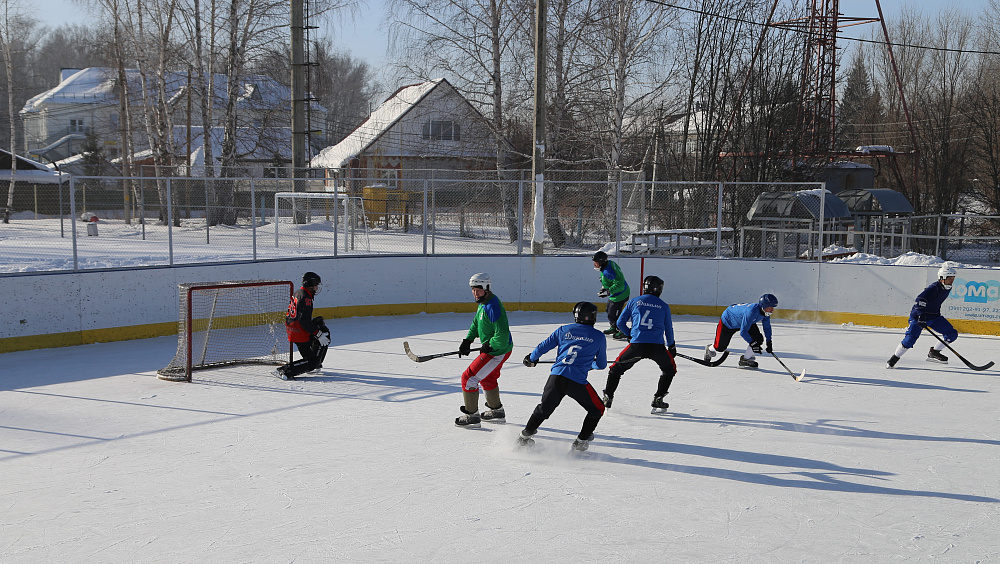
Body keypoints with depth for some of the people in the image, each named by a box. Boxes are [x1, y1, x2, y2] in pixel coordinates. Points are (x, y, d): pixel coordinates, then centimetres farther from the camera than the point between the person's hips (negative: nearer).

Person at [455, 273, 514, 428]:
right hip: (491, 349, 11)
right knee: (486, 379, 28)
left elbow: (503, 335, -33)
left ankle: (472, 415, 3)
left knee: (469, 377, -7)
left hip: (497, 351, -11)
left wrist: (488, 346, -19)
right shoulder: (483, 303, 5)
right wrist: (467, 341, 9)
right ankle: (497, 412, 43)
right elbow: (476, 323, 20)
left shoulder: (493, 308, -28)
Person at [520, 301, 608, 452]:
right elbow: (601, 364, 17)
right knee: (597, 409, 17)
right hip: (577, 381, -3)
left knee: (544, 408, 25)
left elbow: (542, 347, 16)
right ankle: (581, 441, 14)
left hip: (556, 376, 3)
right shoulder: (599, 337, 9)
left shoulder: (563, 330, 13)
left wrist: (531, 359, 36)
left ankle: (525, 435, 34)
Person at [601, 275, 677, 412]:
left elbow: (620, 323, 15)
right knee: (669, 369, 25)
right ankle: (658, 398, 18)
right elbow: (668, 329, 20)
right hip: (657, 346, 0)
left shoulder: (634, 302, 12)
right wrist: (671, 346, 36)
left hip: (637, 344, 0)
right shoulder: (664, 306, 13)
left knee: (617, 368, 18)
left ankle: (608, 397, 13)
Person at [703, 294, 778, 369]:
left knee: (758, 339, -13)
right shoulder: (751, 312, -43)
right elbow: (743, 331, -39)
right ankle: (710, 348, 39)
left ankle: (745, 359, 2)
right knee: (720, 347, 3)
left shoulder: (765, 312, -19)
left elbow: (767, 327, 0)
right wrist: (752, 343, -37)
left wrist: (769, 343, -4)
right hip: (728, 321, -7)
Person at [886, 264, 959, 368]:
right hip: (919, 315, -8)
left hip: (934, 316, 8)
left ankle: (933, 353, 11)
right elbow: (920, 300, -35)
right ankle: (894, 358, -6)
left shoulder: (947, 288, 3)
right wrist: (921, 316, -45)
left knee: (952, 334, -1)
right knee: (911, 337, -21)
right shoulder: (934, 288, -24)